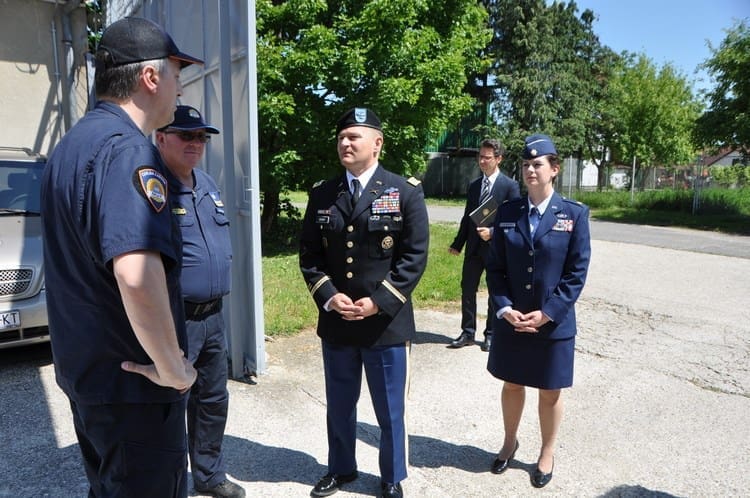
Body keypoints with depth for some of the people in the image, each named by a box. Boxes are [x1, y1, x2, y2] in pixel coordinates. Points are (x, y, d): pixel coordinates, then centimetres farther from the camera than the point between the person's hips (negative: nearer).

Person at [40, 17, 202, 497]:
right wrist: (172, 369, -23)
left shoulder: (73, 142, 10)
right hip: (131, 381, -9)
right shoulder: (127, 148, -22)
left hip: (83, 367, 10)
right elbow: (137, 275, -37)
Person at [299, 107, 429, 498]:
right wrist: (328, 296, -10)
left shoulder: (406, 192, -4)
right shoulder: (322, 195, 5)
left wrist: (378, 302, -16)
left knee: (389, 411, 13)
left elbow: (414, 256, -9)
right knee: (339, 406, 20)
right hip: (335, 322, 3)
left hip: (386, 323, -3)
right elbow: (309, 254, 5)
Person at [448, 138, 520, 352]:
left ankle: (491, 334, 22)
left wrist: (492, 232, -21)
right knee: (467, 290, 7)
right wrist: (457, 244, 8)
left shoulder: (510, 186, -6)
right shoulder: (473, 186, 10)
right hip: (474, 247, 5)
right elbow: (467, 217, 13)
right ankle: (467, 332, 19)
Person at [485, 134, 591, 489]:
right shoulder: (507, 213, 1)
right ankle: (509, 443, 41)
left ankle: (547, 454, 36)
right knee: (512, 385, 18)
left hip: (554, 323, -2)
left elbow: (577, 272, -7)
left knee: (550, 392, 14)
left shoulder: (574, 214, -5)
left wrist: (547, 313, -14)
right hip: (512, 320, 2)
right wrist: (504, 308, -11)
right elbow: (495, 267, 1)